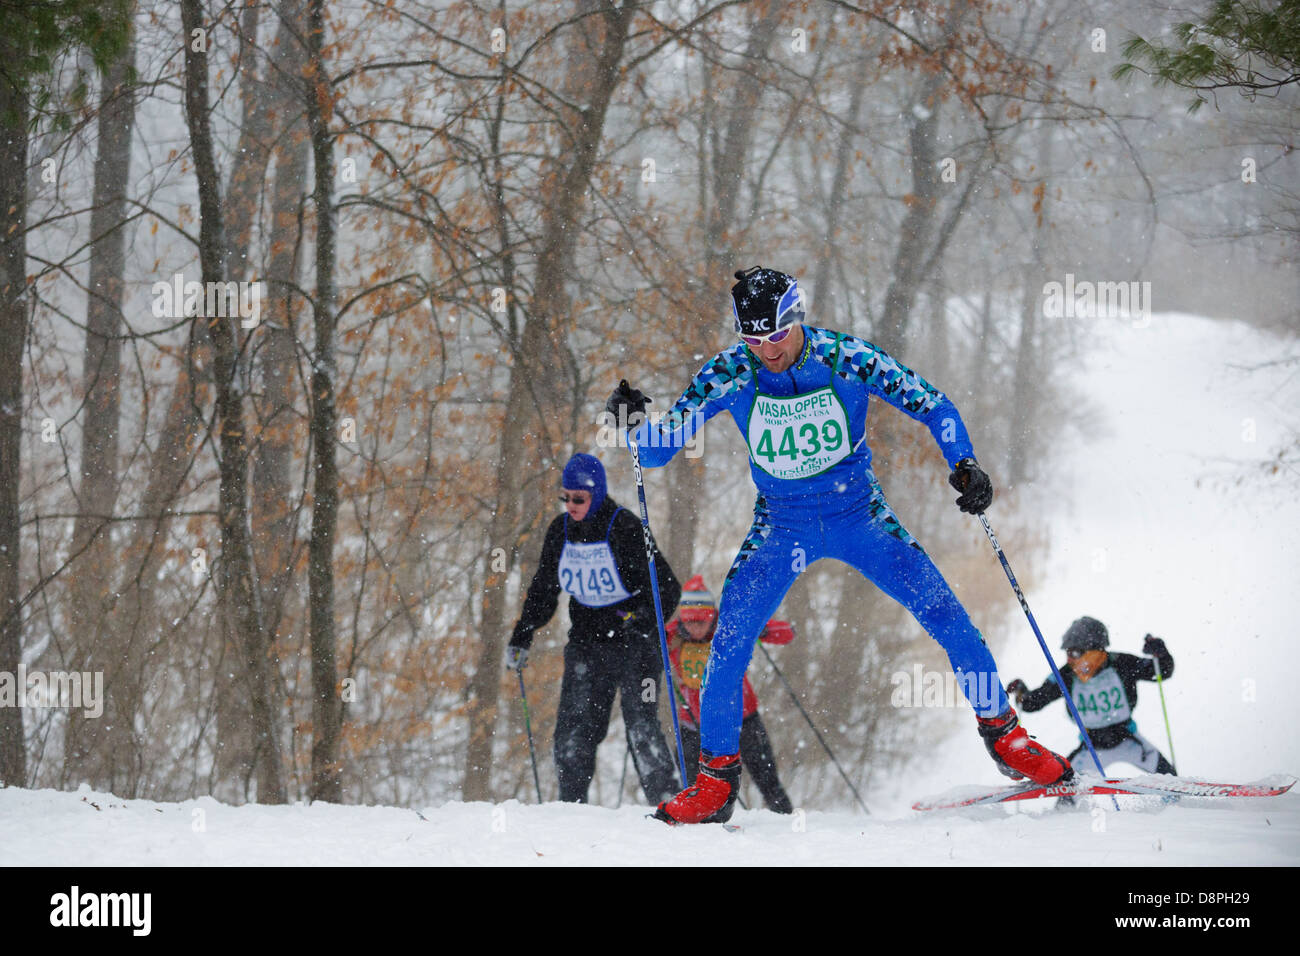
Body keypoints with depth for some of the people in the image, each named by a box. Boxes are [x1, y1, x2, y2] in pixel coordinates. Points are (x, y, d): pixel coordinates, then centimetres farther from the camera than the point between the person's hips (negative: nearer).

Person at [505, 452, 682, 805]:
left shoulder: (625, 529, -13)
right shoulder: (560, 531, 4)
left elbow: (667, 588, -10)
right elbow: (543, 590, 17)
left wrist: (643, 619, -27)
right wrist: (521, 637, 10)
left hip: (633, 643, -5)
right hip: (586, 643, 5)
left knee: (641, 728, -15)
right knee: (573, 730, -4)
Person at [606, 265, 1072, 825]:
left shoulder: (846, 359, -18)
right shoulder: (729, 374, -15)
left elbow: (931, 404, -8)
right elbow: (659, 449, -10)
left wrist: (963, 464, -24)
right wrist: (635, 422, -32)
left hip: (858, 514, -1)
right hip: (781, 525, 1)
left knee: (946, 615, -10)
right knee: (729, 641, -13)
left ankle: (1003, 735, 7)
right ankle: (716, 780, 2)